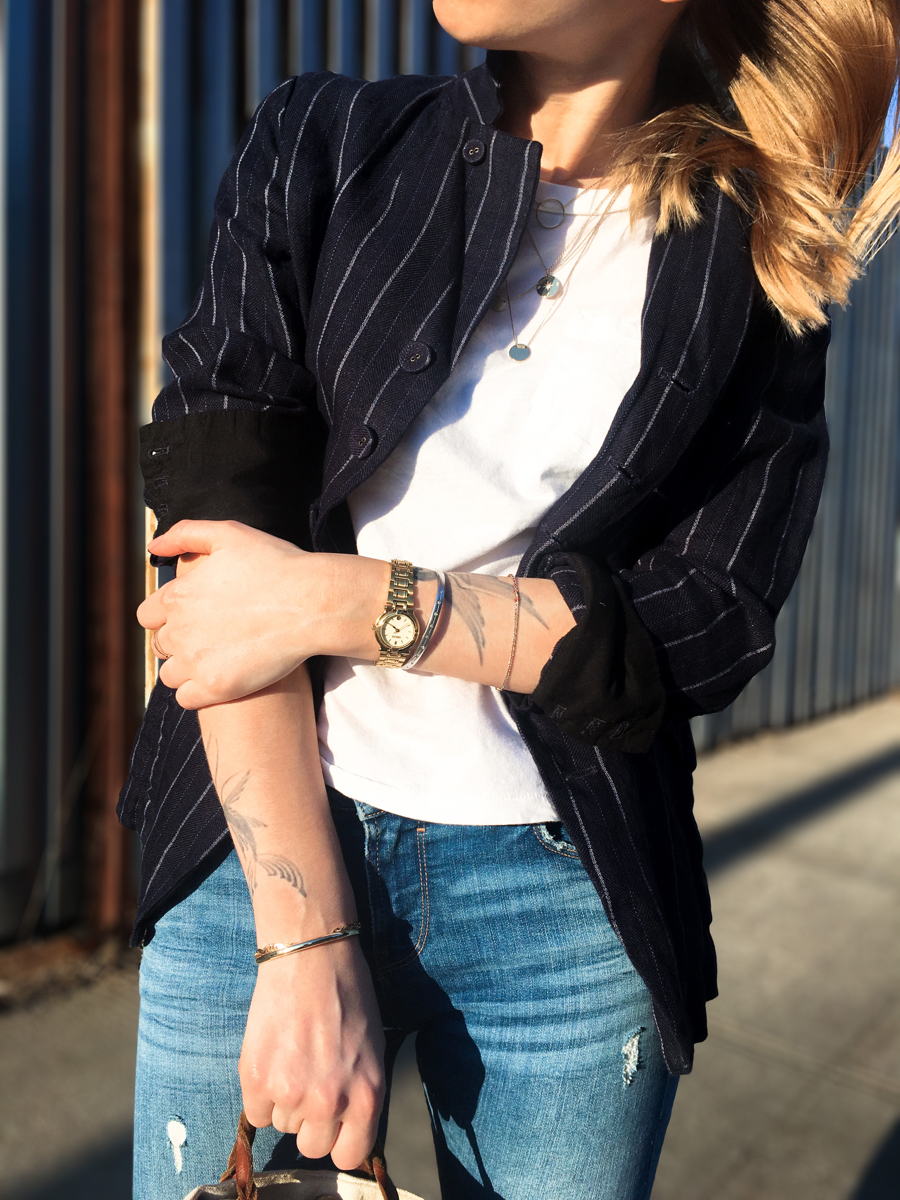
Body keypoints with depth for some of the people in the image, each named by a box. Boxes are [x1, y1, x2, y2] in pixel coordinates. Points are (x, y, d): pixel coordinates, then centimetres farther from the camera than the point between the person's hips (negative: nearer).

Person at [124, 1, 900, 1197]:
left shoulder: (753, 267, 2)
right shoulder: (323, 144, 2)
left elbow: (707, 635, -6)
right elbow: (221, 534, -9)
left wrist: (341, 599, -15)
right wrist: (305, 939, -14)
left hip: (571, 907, 0)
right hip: (264, 840, 1)